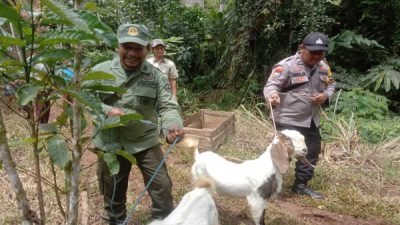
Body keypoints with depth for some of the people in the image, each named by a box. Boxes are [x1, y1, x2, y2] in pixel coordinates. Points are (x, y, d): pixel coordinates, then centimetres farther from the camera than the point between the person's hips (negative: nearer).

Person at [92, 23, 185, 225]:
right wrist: (107, 111, -23)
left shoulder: (156, 76, -8)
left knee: (161, 186, 2)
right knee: (113, 192, 19)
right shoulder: (100, 71, -5)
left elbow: (167, 106, -15)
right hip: (110, 143, 1)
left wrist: (173, 126, -37)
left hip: (146, 141, -1)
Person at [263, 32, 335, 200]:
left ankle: (300, 185, 34)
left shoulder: (323, 67, 4)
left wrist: (326, 95, -5)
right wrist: (272, 95, -49)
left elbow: (330, 84, 18)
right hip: (288, 119, -8)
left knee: (312, 151, 16)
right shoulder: (287, 65, -18)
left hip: (311, 119, 8)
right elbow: (271, 85, -25)